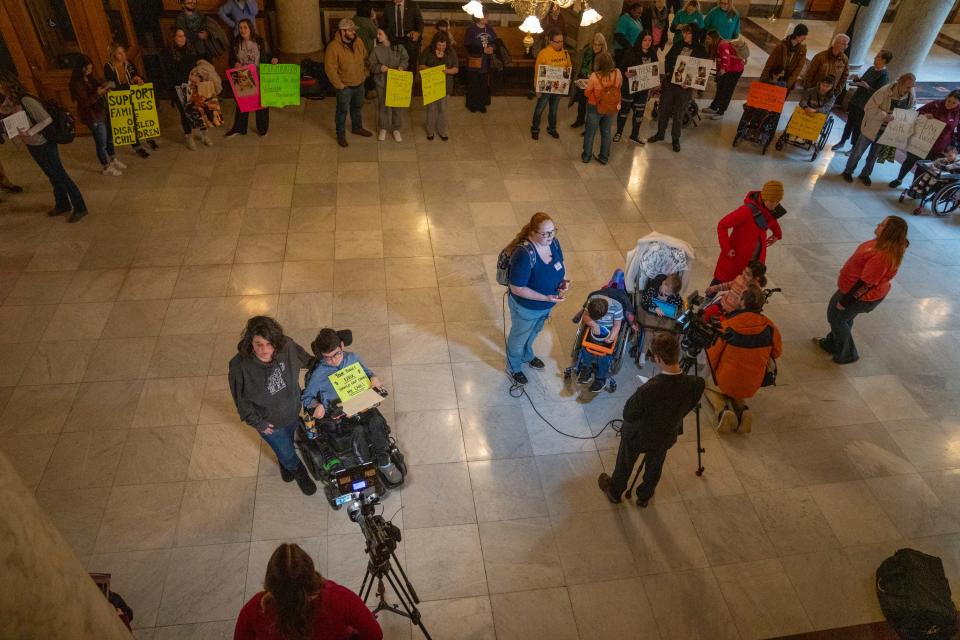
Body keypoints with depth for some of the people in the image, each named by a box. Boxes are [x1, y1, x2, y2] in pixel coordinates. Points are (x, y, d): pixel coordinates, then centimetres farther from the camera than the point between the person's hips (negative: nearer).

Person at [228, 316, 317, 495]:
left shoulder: (286, 346, -30)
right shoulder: (240, 366, -36)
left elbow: (305, 359, -5)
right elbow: (241, 399, -18)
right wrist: (257, 423, -11)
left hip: (293, 411, 3)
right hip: (269, 421, -3)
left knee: (288, 441, 34)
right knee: (287, 454, 21)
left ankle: (285, 463, 69)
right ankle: (300, 473, 57)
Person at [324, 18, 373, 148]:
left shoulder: (358, 42, -4)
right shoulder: (333, 47, -24)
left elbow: (365, 58, 12)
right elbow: (330, 68, -22)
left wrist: (364, 73, 8)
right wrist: (339, 85, -19)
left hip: (359, 84, 6)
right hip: (345, 86, -6)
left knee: (357, 107, 24)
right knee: (343, 110, 9)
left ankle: (357, 128, 47)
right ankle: (341, 134, 26)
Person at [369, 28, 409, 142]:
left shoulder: (399, 47, -4)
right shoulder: (376, 49, -4)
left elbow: (405, 59, 0)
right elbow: (371, 66, -3)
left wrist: (402, 66, -21)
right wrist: (379, 68, -24)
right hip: (381, 82, 0)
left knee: (397, 106, 8)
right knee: (383, 106, 10)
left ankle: (396, 129, 26)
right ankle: (383, 128, 28)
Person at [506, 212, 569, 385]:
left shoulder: (553, 242, -15)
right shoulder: (524, 254, -38)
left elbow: (561, 263, 6)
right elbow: (517, 289, -32)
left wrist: (564, 280, -15)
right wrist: (546, 298, -31)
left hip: (546, 305, 7)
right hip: (526, 307, -7)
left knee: (533, 332, 34)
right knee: (519, 337, 22)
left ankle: (527, 356, 64)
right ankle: (513, 367, 50)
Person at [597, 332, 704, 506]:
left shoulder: (647, 390, -42)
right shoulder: (696, 384, -30)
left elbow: (628, 415, -24)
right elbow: (688, 407, -8)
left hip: (637, 435, -3)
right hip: (666, 437, 4)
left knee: (625, 464, 27)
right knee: (654, 468, 32)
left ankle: (614, 492, 55)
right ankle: (644, 497, 58)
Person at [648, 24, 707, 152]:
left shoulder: (701, 51, -6)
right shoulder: (677, 46, 4)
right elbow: (667, 60, 13)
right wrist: (668, 72, -4)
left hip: (685, 87, -3)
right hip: (669, 83, 4)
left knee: (679, 114, 6)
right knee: (664, 109, 13)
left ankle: (676, 139, 21)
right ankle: (660, 133, 30)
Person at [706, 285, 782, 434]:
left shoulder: (728, 325, -22)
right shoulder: (769, 327, -14)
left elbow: (713, 354, -11)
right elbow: (777, 352, 4)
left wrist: (714, 374, 8)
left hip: (727, 381, -3)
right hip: (753, 386, 3)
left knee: (709, 387, 29)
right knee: (734, 392, 35)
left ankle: (722, 410, -1)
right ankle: (743, 410, 4)